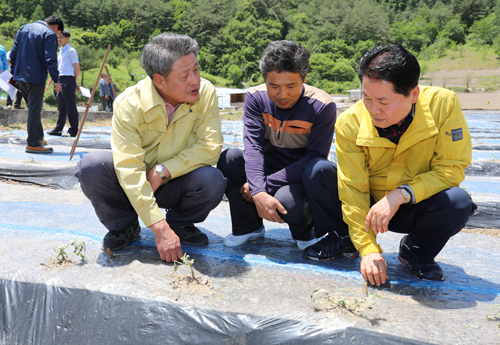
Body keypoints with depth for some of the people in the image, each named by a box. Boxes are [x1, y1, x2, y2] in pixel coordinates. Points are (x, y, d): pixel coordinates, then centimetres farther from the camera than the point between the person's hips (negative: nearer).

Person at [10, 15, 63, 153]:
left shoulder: (23, 29, 17)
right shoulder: (49, 35, -8)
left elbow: (13, 53, 18)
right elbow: (50, 59, -17)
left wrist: (14, 73, 22)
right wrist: (56, 80, -15)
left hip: (19, 76, 7)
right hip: (36, 77, -7)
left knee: (33, 107, 19)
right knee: (34, 109, -3)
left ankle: (38, 137, 26)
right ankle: (33, 144, -1)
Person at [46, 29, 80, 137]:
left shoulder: (71, 51, -4)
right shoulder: (61, 51, 20)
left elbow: (77, 68, -7)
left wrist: (75, 82, -3)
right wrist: (49, 82, 23)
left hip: (68, 80, -8)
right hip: (60, 80, 8)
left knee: (71, 106, -5)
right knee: (61, 106, 11)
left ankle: (73, 131, 0)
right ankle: (58, 129, 16)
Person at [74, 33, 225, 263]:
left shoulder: (205, 92, -16)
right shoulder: (129, 104, -22)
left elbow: (211, 146, -19)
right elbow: (129, 169, -28)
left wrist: (163, 171, -28)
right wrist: (159, 228, -34)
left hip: (175, 184, 1)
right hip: (133, 185, 0)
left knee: (213, 181, -30)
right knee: (91, 166, -27)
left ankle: (180, 222, 4)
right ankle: (125, 226, 2)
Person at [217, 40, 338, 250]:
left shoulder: (322, 106, -18)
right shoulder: (256, 97, -10)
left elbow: (314, 158, -20)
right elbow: (253, 146, -19)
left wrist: (267, 184, -25)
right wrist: (258, 192, -34)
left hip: (301, 178, -3)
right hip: (267, 168, 4)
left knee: (285, 201, -36)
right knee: (229, 158, -23)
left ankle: (305, 233, 4)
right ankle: (249, 226, -3)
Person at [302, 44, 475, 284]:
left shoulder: (443, 103, -21)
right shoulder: (350, 123, -20)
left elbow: (453, 167, -17)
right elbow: (352, 189, -18)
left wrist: (401, 194, -30)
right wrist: (368, 248, -23)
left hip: (413, 209, 0)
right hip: (368, 205, 0)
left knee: (458, 202, -32)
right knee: (317, 172, -24)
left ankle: (415, 250, 2)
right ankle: (339, 237, 5)